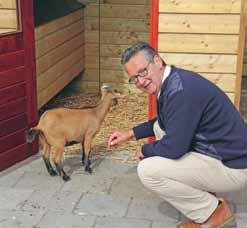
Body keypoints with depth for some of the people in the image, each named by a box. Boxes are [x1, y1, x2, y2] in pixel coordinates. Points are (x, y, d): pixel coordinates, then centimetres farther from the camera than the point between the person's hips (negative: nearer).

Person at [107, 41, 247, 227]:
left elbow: (174, 147, -25)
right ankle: (203, 192, 17)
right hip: (215, 153, 10)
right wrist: (131, 133, 21)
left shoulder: (181, 90, -25)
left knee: (147, 170, -17)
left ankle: (214, 212, -1)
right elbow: (162, 123, 26)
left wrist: (145, 150, -6)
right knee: (159, 128, 19)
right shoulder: (170, 82, 6)